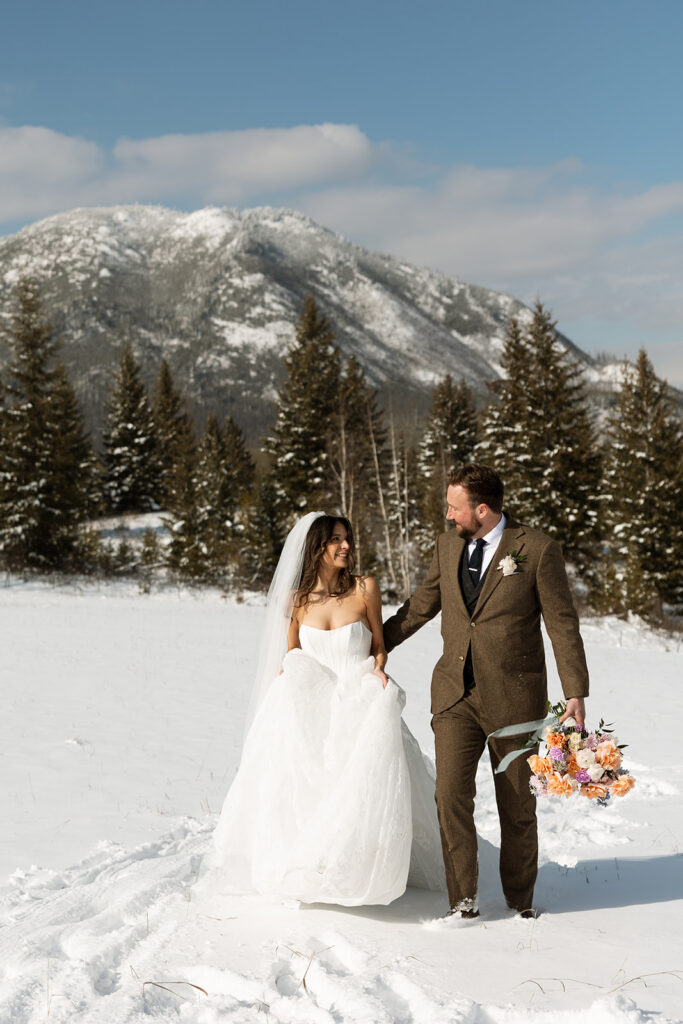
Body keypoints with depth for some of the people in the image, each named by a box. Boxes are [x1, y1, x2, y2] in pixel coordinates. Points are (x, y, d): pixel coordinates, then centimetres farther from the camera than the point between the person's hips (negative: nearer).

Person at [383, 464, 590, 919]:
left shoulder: (539, 549, -8)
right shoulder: (448, 546, 7)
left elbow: (562, 623, -7)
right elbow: (420, 606, 19)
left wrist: (576, 692, -11)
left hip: (514, 698, -3)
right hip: (455, 694, 3)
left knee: (517, 804, 9)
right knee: (451, 794, -8)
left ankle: (520, 895, 28)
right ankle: (463, 898, 4)